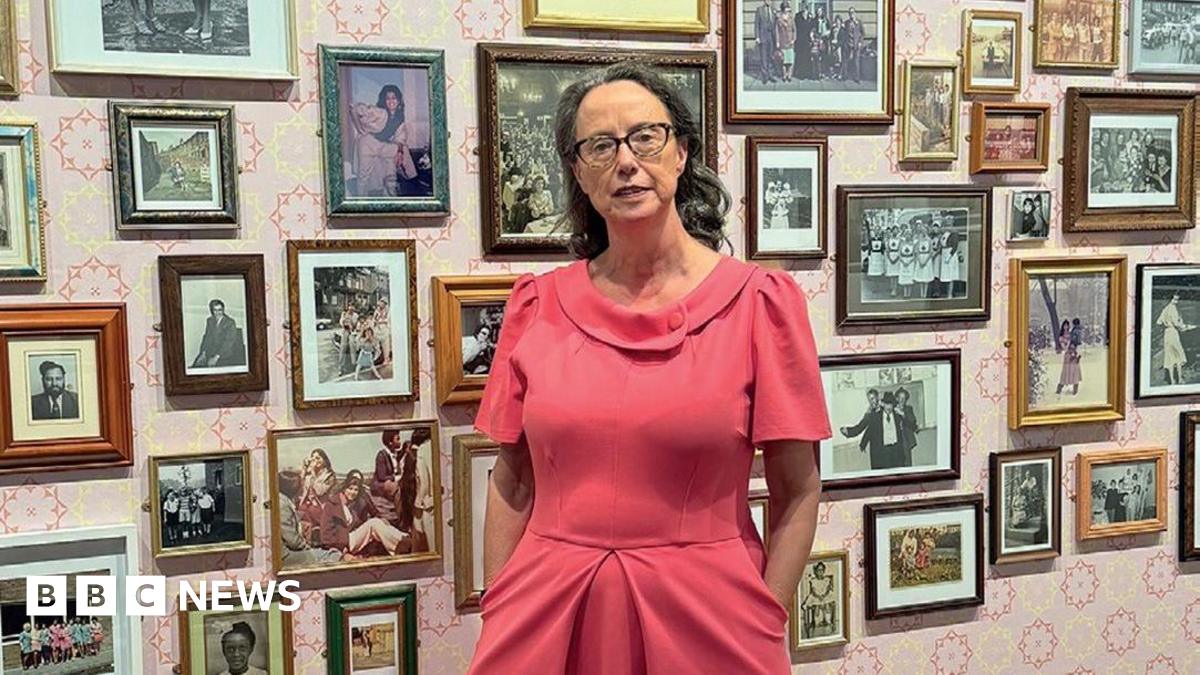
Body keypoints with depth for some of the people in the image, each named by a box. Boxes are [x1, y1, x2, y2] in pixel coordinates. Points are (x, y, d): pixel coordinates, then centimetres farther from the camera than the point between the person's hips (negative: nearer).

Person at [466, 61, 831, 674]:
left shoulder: (757, 301, -6)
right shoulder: (537, 305, 1)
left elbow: (797, 495, -4)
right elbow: (512, 484, 5)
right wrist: (496, 616, 1)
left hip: (703, 613, -2)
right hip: (547, 618, 2)